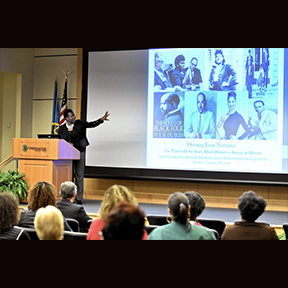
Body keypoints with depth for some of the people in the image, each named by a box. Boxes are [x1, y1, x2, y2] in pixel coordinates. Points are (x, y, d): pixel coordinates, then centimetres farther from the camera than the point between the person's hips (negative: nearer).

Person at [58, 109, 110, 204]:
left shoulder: (79, 124, 2)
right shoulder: (62, 129, 4)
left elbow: (92, 124, 0)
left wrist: (102, 119, -12)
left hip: (79, 153, -1)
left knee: (79, 176, -1)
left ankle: (79, 198, 4)